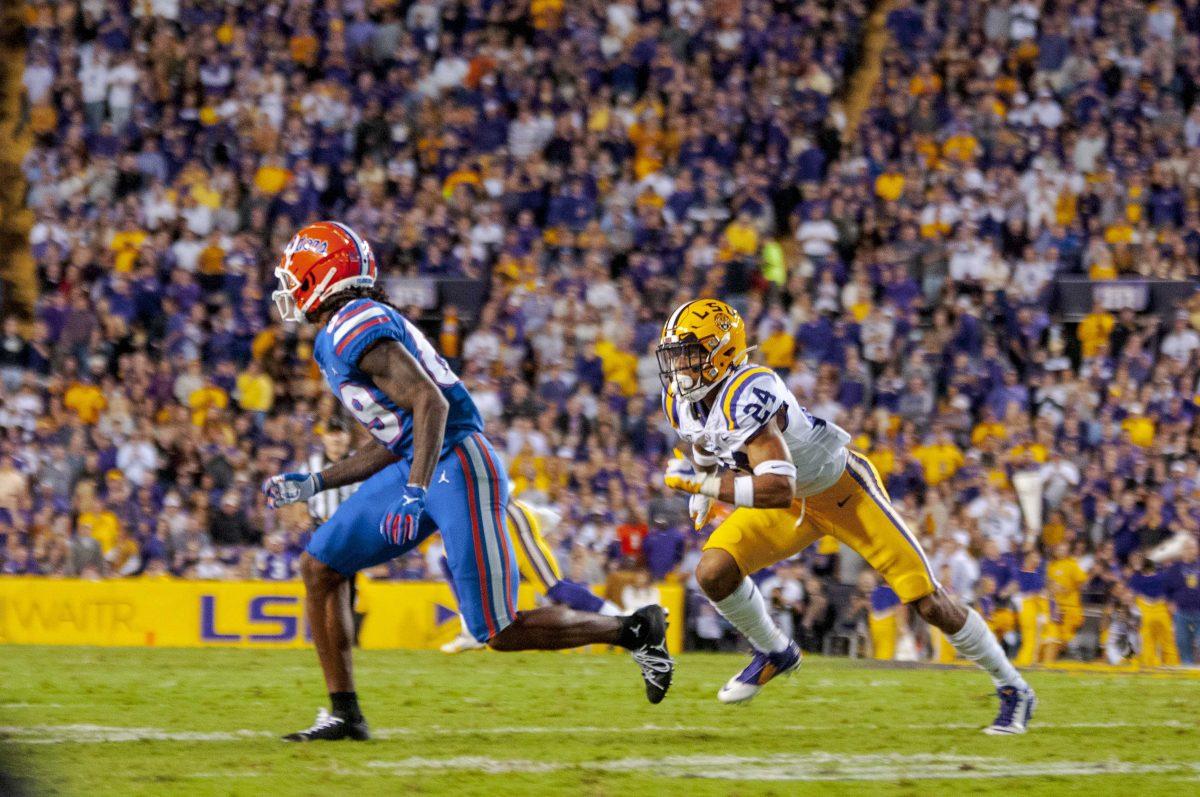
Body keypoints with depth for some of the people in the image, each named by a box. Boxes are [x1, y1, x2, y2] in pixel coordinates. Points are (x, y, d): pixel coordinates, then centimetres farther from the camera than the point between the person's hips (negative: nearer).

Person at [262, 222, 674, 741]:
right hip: (418, 466, 10)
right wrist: (312, 484, 23)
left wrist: (413, 495, -29)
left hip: (458, 466, -10)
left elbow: (429, 403, -22)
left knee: (503, 634, -8)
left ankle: (636, 630, 8)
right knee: (320, 566, 5)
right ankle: (344, 714, 8)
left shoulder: (354, 326, -13)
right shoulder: (333, 343, 19)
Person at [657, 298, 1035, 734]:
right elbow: (704, 450, 17)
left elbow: (778, 489, -42)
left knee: (929, 603, -5)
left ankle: (1013, 689, 13)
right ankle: (774, 653, 14)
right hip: (794, 508, 7)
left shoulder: (748, 395, -35)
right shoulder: (681, 403, -9)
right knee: (713, 572, -13)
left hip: (842, 491, -7)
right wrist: (703, 494, -3)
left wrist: (702, 483, -34)